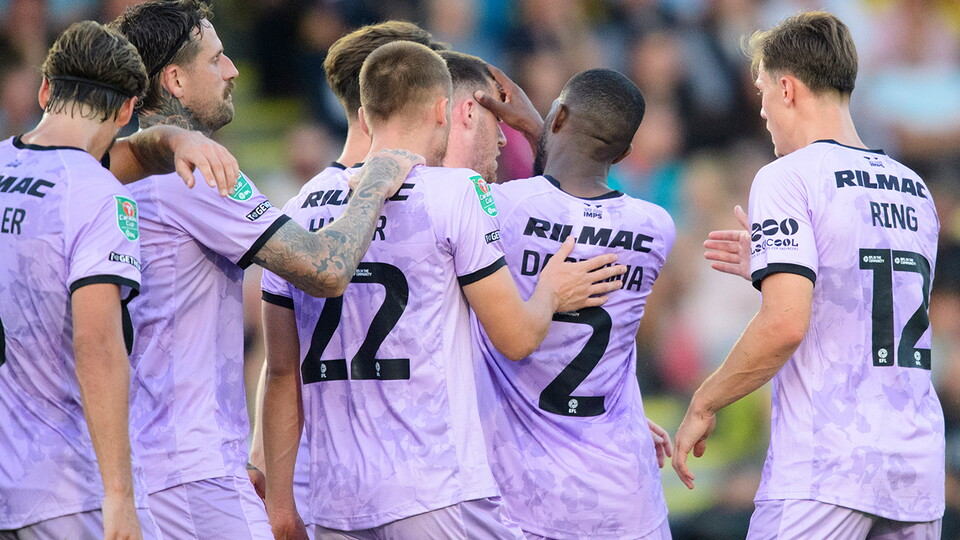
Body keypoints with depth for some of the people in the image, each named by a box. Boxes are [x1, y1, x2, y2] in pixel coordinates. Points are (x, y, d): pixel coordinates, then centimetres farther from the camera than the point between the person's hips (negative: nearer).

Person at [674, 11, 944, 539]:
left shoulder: (787, 179, -7)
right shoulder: (915, 190, 15)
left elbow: (785, 325, -17)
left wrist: (702, 405, -5)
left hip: (825, 466, -7)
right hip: (919, 468, 7)